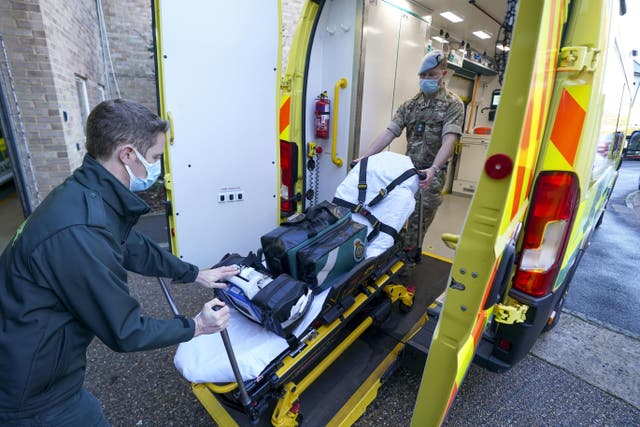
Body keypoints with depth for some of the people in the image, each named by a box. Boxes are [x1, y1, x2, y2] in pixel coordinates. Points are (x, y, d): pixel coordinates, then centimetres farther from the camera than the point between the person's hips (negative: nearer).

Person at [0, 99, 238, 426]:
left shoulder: (88, 193, -5)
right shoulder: (80, 233, -34)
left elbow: (135, 249, 9)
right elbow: (125, 333, -24)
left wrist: (195, 274, 12)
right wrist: (196, 327, -11)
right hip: (32, 396, -7)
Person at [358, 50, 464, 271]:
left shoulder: (453, 104, -3)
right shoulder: (410, 105, 10)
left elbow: (449, 140, -17)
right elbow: (388, 133, 1)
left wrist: (433, 169, -33)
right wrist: (364, 157, -9)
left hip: (431, 174, -4)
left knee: (418, 223, 3)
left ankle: (406, 260, 20)